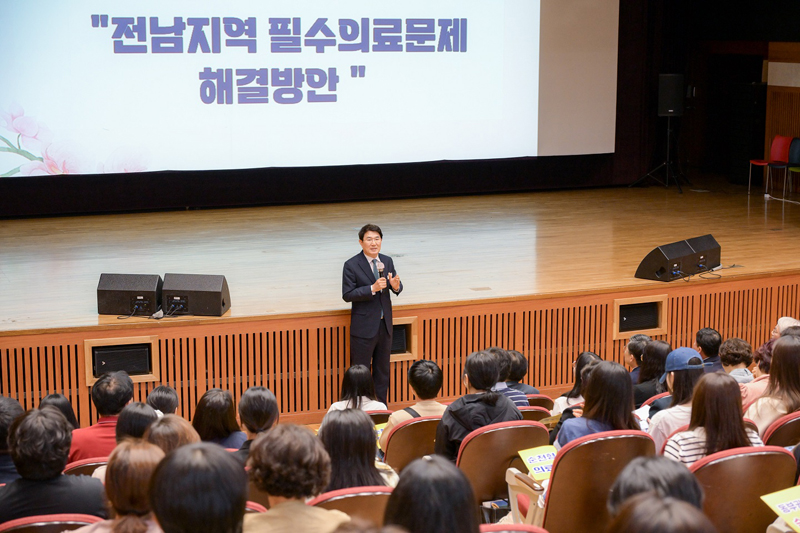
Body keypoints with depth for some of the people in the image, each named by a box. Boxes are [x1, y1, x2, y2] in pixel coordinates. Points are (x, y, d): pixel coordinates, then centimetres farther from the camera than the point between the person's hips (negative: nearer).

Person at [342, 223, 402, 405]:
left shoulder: (387, 261, 5)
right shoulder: (351, 265, -11)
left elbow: (396, 288, 9)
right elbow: (347, 295, -16)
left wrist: (396, 286, -16)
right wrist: (372, 289, -26)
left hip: (385, 324, 6)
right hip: (364, 327, -6)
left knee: (383, 370, 15)